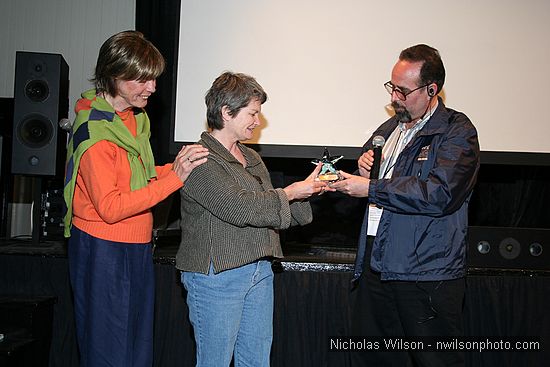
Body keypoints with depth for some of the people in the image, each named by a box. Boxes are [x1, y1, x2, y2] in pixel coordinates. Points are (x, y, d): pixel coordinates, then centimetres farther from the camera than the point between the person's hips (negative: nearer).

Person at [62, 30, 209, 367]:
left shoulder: (135, 117, 9)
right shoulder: (95, 130, -19)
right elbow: (110, 208, -23)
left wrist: (179, 166, -2)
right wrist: (174, 178, -24)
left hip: (137, 247, 9)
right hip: (104, 251, -8)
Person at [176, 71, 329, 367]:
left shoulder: (251, 158, 16)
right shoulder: (199, 160, -13)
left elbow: (269, 207, 17)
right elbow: (238, 207, -24)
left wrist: (308, 189, 3)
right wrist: (290, 192, -16)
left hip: (259, 272, 8)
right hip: (216, 276, -8)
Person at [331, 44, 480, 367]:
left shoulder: (458, 131, -7)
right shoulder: (389, 129, 18)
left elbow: (440, 195, -22)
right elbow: (368, 180, 30)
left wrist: (371, 189, -19)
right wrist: (364, 168, 5)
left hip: (427, 274, -7)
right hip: (375, 264, 7)